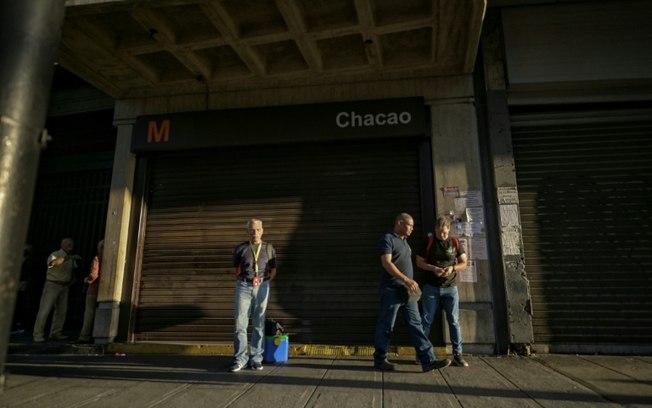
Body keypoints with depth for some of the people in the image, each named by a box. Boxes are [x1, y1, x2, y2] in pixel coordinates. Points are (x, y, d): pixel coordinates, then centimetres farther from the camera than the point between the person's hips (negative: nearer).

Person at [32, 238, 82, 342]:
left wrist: (73, 279, 1)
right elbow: (54, 263, -38)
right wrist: (69, 257, -45)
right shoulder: (55, 255, -14)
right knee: (45, 310, -5)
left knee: (62, 310, 5)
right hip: (52, 285, -6)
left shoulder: (71, 258, 7)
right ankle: (38, 335, 0)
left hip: (64, 287, 6)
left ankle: (55, 333, 12)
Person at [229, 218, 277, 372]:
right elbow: (237, 270, 16)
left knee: (258, 323, 4)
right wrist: (241, 281, 4)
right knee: (240, 322, -3)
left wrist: (264, 282, 1)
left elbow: (273, 270, 12)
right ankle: (240, 358, 6)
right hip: (243, 286, 0)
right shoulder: (240, 248, 6)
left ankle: (256, 358, 12)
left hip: (262, 287, 0)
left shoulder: (268, 248, 7)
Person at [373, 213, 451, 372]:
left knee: (415, 324, 4)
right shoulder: (387, 239, -8)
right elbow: (386, 263, -19)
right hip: (392, 290, -8)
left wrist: (410, 282, 14)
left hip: (407, 291, 8)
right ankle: (380, 360, 12)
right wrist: (406, 279, -26)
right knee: (386, 326, 0)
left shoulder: (404, 241, 19)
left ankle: (428, 360, 3)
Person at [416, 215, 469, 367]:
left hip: (450, 288, 1)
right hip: (431, 287, -1)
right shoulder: (428, 242, -1)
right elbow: (419, 262, 2)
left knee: (454, 321, 3)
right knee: (426, 320, 4)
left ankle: (457, 354, 11)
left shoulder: (455, 242, 2)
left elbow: (464, 263, 6)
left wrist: (452, 268, -15)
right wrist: (433, 268, -15)